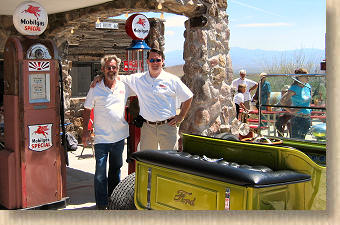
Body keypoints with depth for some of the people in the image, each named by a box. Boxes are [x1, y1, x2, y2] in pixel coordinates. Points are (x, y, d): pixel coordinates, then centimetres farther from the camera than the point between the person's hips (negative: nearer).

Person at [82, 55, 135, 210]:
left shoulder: (124, 87, 3)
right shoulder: (95, 89, -3)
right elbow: (87, 110, 3)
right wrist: (85, 131, -1)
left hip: (119, 137, 3)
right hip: (101, 138, -3)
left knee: (116, 169, 16)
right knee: (100, 173, -4)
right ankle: (101, 205, 6)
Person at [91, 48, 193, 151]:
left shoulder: (172, 80, 1)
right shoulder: (138, 79, 7)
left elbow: (188, 97, 9)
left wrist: (181, 116, 5)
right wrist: (100, 76, -2)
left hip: (167, 126, -2)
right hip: (147, 127, 2)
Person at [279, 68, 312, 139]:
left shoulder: (308, 87, 8)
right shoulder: (294, 89, -13)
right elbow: (282, 101, -16)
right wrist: (290, 110, -17)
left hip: (307, 118, 7)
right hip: (297, 118, -7)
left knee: (302, 139, 14)